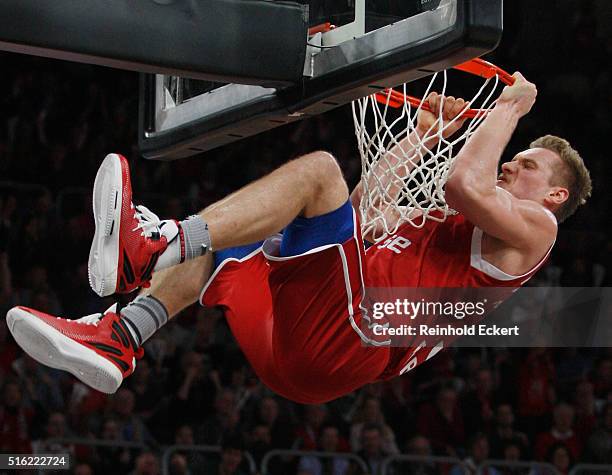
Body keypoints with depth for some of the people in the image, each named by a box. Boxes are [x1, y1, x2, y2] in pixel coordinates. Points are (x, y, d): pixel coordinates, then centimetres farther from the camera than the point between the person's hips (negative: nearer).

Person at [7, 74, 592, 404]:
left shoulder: (534, 227, 10)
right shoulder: (440, 227, 37)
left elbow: (465, 184, -10)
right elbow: (363, 208, 40)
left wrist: (510, 107, 6)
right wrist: (424, 134, 41)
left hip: (346, 338, -9)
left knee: (318, 167, -18)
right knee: (208, 247, 17)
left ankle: (155, 245, -31)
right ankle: (116, 339, -9)